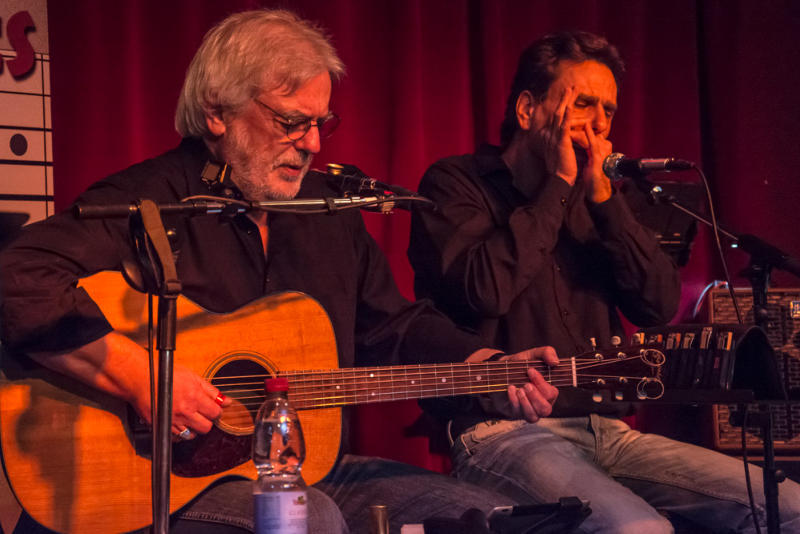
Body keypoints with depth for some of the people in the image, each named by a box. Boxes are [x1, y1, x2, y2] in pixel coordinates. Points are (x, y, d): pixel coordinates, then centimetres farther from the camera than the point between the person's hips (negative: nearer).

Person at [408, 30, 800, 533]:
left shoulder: (594, 200, 19)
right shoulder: (456, 183, 2)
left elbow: (662, 304, 6)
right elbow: (483, 290, -17)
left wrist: (602, 195, -2)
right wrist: (557, 187, -6)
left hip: (604, 430, 6)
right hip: (502, 431, -6)